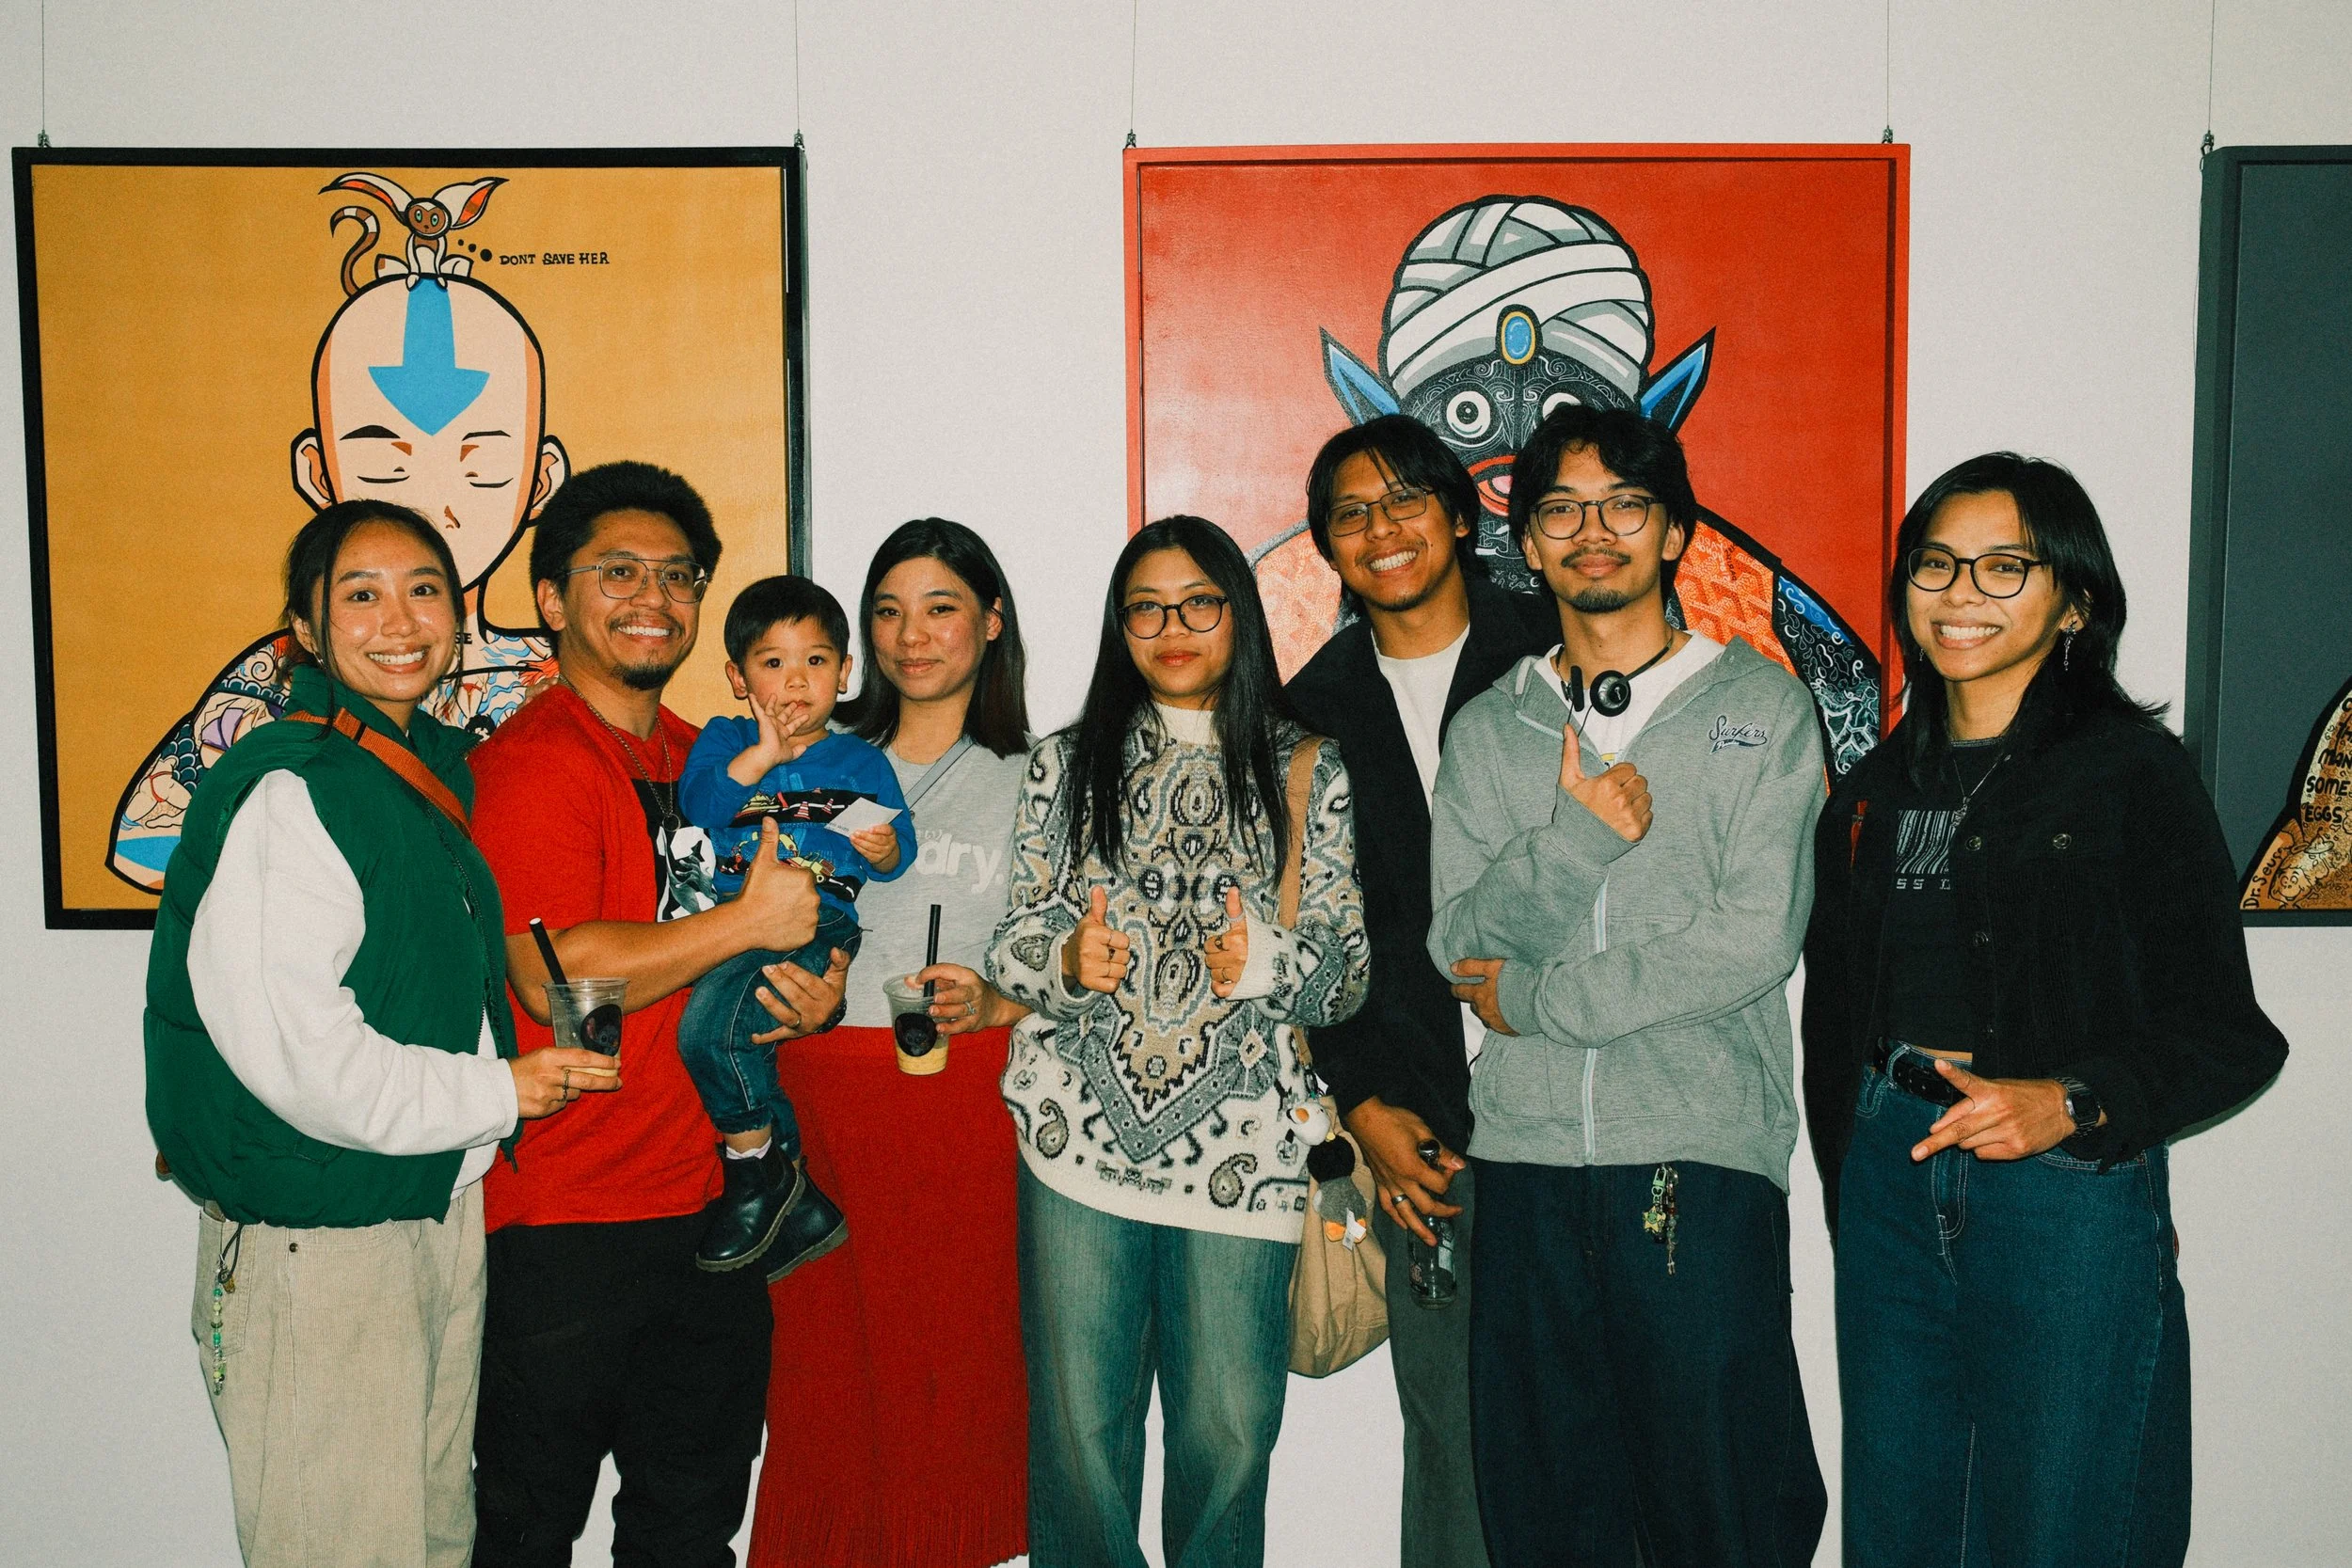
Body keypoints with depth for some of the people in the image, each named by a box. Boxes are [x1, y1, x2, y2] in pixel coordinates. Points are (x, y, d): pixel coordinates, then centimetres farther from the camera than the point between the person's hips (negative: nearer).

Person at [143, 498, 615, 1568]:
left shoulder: (437, 765, 11)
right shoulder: (287, 793, -17)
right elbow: (286, 1047, -24)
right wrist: (496, 1093, -15)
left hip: (443, 1209, 9)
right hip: (314, 1241, -9)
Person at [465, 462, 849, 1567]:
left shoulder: (705, 759, 14)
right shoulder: (530, 762, -13)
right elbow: (557, 976, -23)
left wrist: (813, 996, 3)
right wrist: (750, 921, -16)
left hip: (705, 1204, 8)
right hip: (562, 1224, -7)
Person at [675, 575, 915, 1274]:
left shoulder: (862, 762, 16)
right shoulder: (724, 741, 17)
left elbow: (899, 848, 7)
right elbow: (697, 807, -2)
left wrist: (885, 850, -15)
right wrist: (762, 757, -12)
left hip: (819, 924, -3)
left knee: (712, 1027, -26)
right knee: (721, 1033, -21)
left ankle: (756, 1171, -2)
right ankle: (802, 1207, -3)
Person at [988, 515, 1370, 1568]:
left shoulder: (1307, 770, 8)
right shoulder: (1068, 763, 11)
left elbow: (1347, 969, 4)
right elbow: (1012, 948, 8)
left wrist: (1266, 963, -17)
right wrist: (1069, 958, -14)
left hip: (1238, 1139, 0)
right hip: (1081, 1127, 1)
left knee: (1227, 1432, 4)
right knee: (1079, 1430, 4)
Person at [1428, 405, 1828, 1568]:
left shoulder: (1760, 705, 3)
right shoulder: (1487, 728, 12)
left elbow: (1753, 942, -8)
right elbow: (1460, 944, 3)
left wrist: (1536, 1001, -5)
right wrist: (1575, 837, -13)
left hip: (1703, 1157, -3)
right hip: (1526, 1153, 3)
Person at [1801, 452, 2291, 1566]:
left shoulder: (2133, 772, -4)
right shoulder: (1877, 790, 11)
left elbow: (2226, 1036, -7)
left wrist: (2067, 1103, -23)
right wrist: (1846, 1198, 10)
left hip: (2072, 1193, -4)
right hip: (1891, 1185, 5)